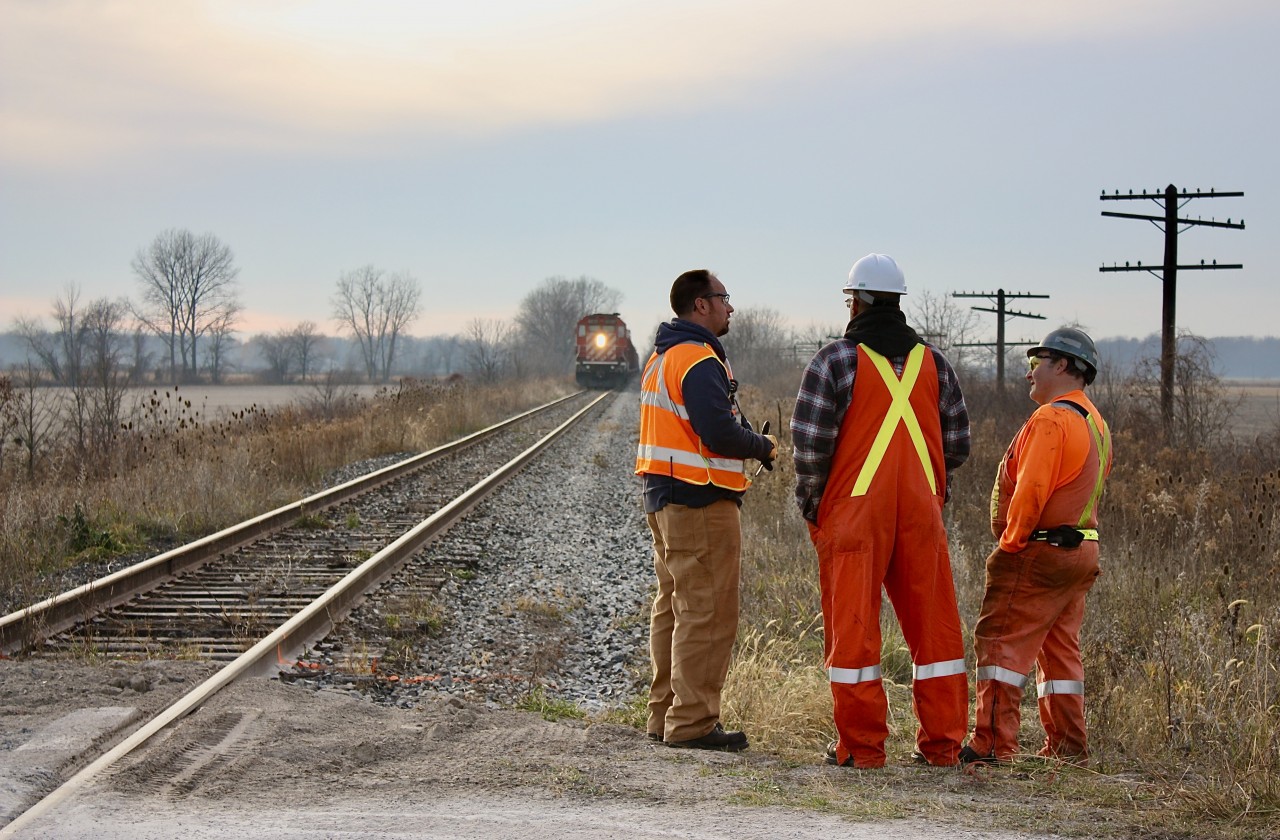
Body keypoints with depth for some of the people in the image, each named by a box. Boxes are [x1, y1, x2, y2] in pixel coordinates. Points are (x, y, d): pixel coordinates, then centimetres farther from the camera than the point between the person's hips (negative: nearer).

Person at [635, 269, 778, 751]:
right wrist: (764, 446, -5)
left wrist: (748, 439, 10)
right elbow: (720, 434, -24)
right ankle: (692, 723, -5)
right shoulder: (699, 360, -16)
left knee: (673, 608, 16)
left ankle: (665, 714, 23)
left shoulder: (661, 358, 17)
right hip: (701, 503, -11)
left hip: (664, 497, 11)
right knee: (707, 614, -6)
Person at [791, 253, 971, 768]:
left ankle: (860, 746, 4)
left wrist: (809, 503, 5)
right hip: (921, 510, 4)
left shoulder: (836, 359, -4)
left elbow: (811, 441, -8)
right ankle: (942, 741, 13)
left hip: (854, 509, -4)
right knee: (933, 624, 9)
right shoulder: (933, 362, 10)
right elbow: (957, 442, 12)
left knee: (852, 626, 2)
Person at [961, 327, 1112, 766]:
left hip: (1039, 553, -10)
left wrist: (1010, 542, -9)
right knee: (1061, 650, 15)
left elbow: (1030, 490, -22)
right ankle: (1067, 744, 17)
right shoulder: (1095, 421, 16)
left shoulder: (1051, 419, -16)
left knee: (1001, 641, -7)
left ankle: (992, 742, -10)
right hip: (1081, 550, 10)